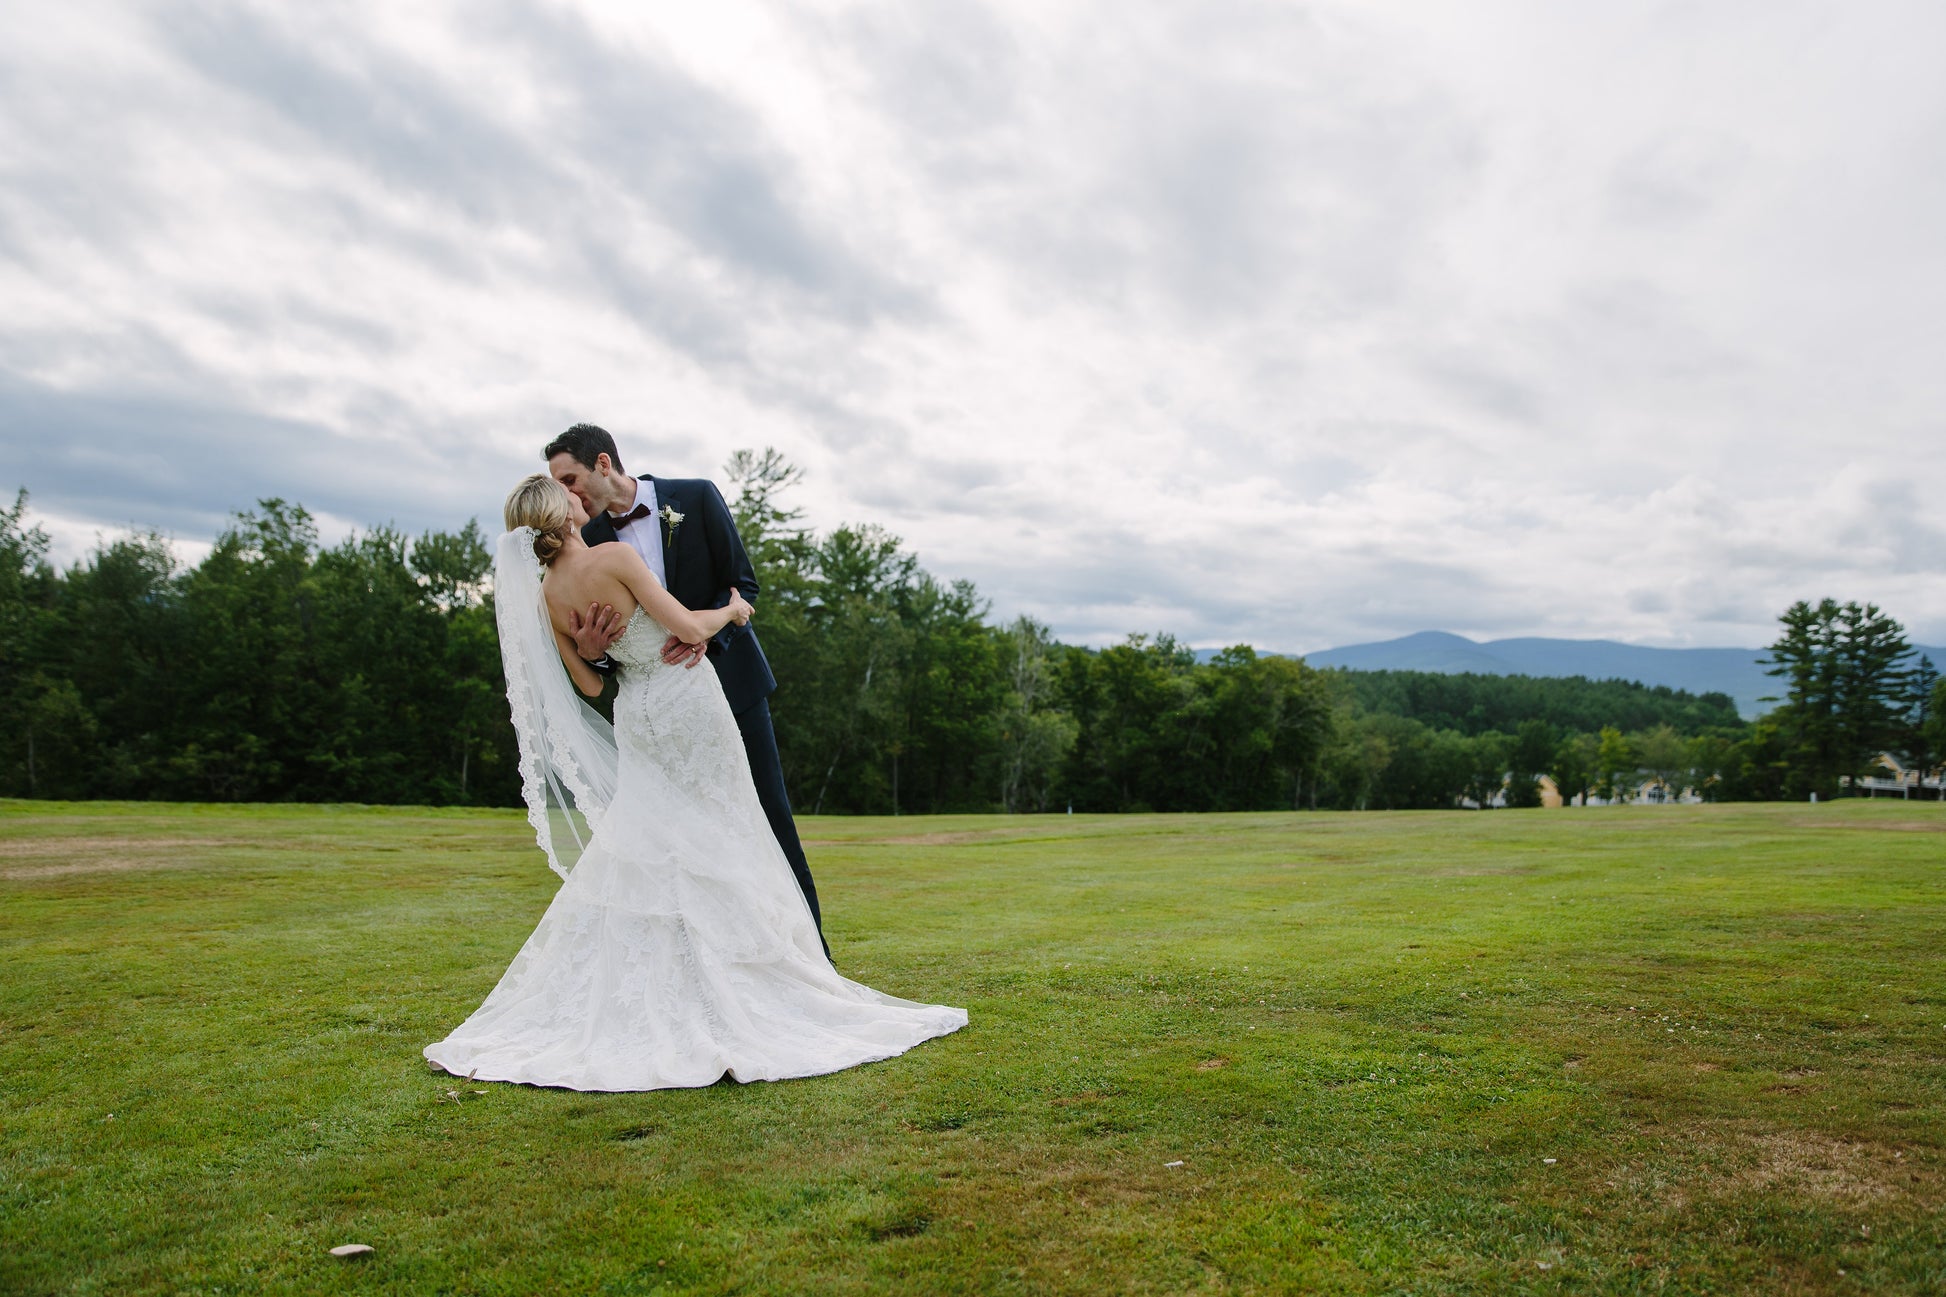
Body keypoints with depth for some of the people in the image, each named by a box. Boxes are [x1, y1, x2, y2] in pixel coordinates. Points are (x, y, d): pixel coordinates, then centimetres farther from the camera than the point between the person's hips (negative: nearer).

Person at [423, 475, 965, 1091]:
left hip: (635, 714, 6)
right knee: (717, 847, 6)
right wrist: (733, 608, -2)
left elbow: (588, 682, 6)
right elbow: (690, 627, -21)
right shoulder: (613, 557, -20)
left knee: (641, 850, 16)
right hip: (687, 700, -6)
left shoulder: (547, 596, -1)